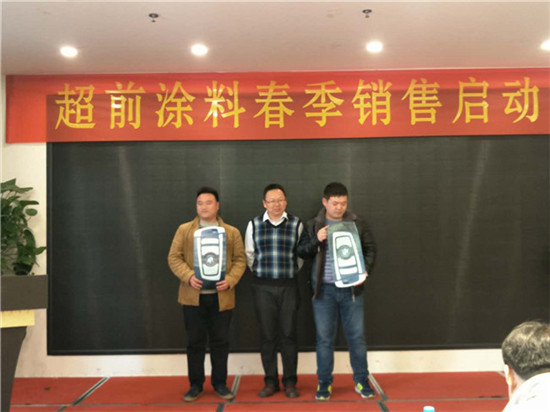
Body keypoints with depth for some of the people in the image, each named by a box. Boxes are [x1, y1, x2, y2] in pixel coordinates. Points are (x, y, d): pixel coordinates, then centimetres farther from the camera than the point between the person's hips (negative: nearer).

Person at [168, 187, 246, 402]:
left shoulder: (232, 232, 7)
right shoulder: (184, 230, 5)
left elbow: (240, 259, 4)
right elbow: (174, 257, 1)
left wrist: (230, 279, -14)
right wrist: (188, 276, -16)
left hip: (221, 296, 0)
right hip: (193, 296, 0)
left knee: (220, 341, 7)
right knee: (195, 341, 7)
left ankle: (220, 383, 21)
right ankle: (196, 384, 21)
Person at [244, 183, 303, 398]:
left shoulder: (296, 224, -1)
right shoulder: (254, 225, 2)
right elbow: (249, 254, 11)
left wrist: (290, 272, 10)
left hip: (289, 286, 0)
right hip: (263, 287, 1)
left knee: (288, 334, 4)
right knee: (267, 335, 6)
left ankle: (290, 381, 18)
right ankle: (270, 381, 20)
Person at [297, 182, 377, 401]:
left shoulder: (357, 223, 2)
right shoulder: (313, 225, 1)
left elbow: (370, 249, 7)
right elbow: (301, 252, 0)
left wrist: (366, 270, -8)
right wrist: (317, 240, -16)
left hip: (351, 288, 1)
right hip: (324, 289, 0)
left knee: (357, 336, 7)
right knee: (324, 338, 7)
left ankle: (361, 380, 23)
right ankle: (324, 383, 21)